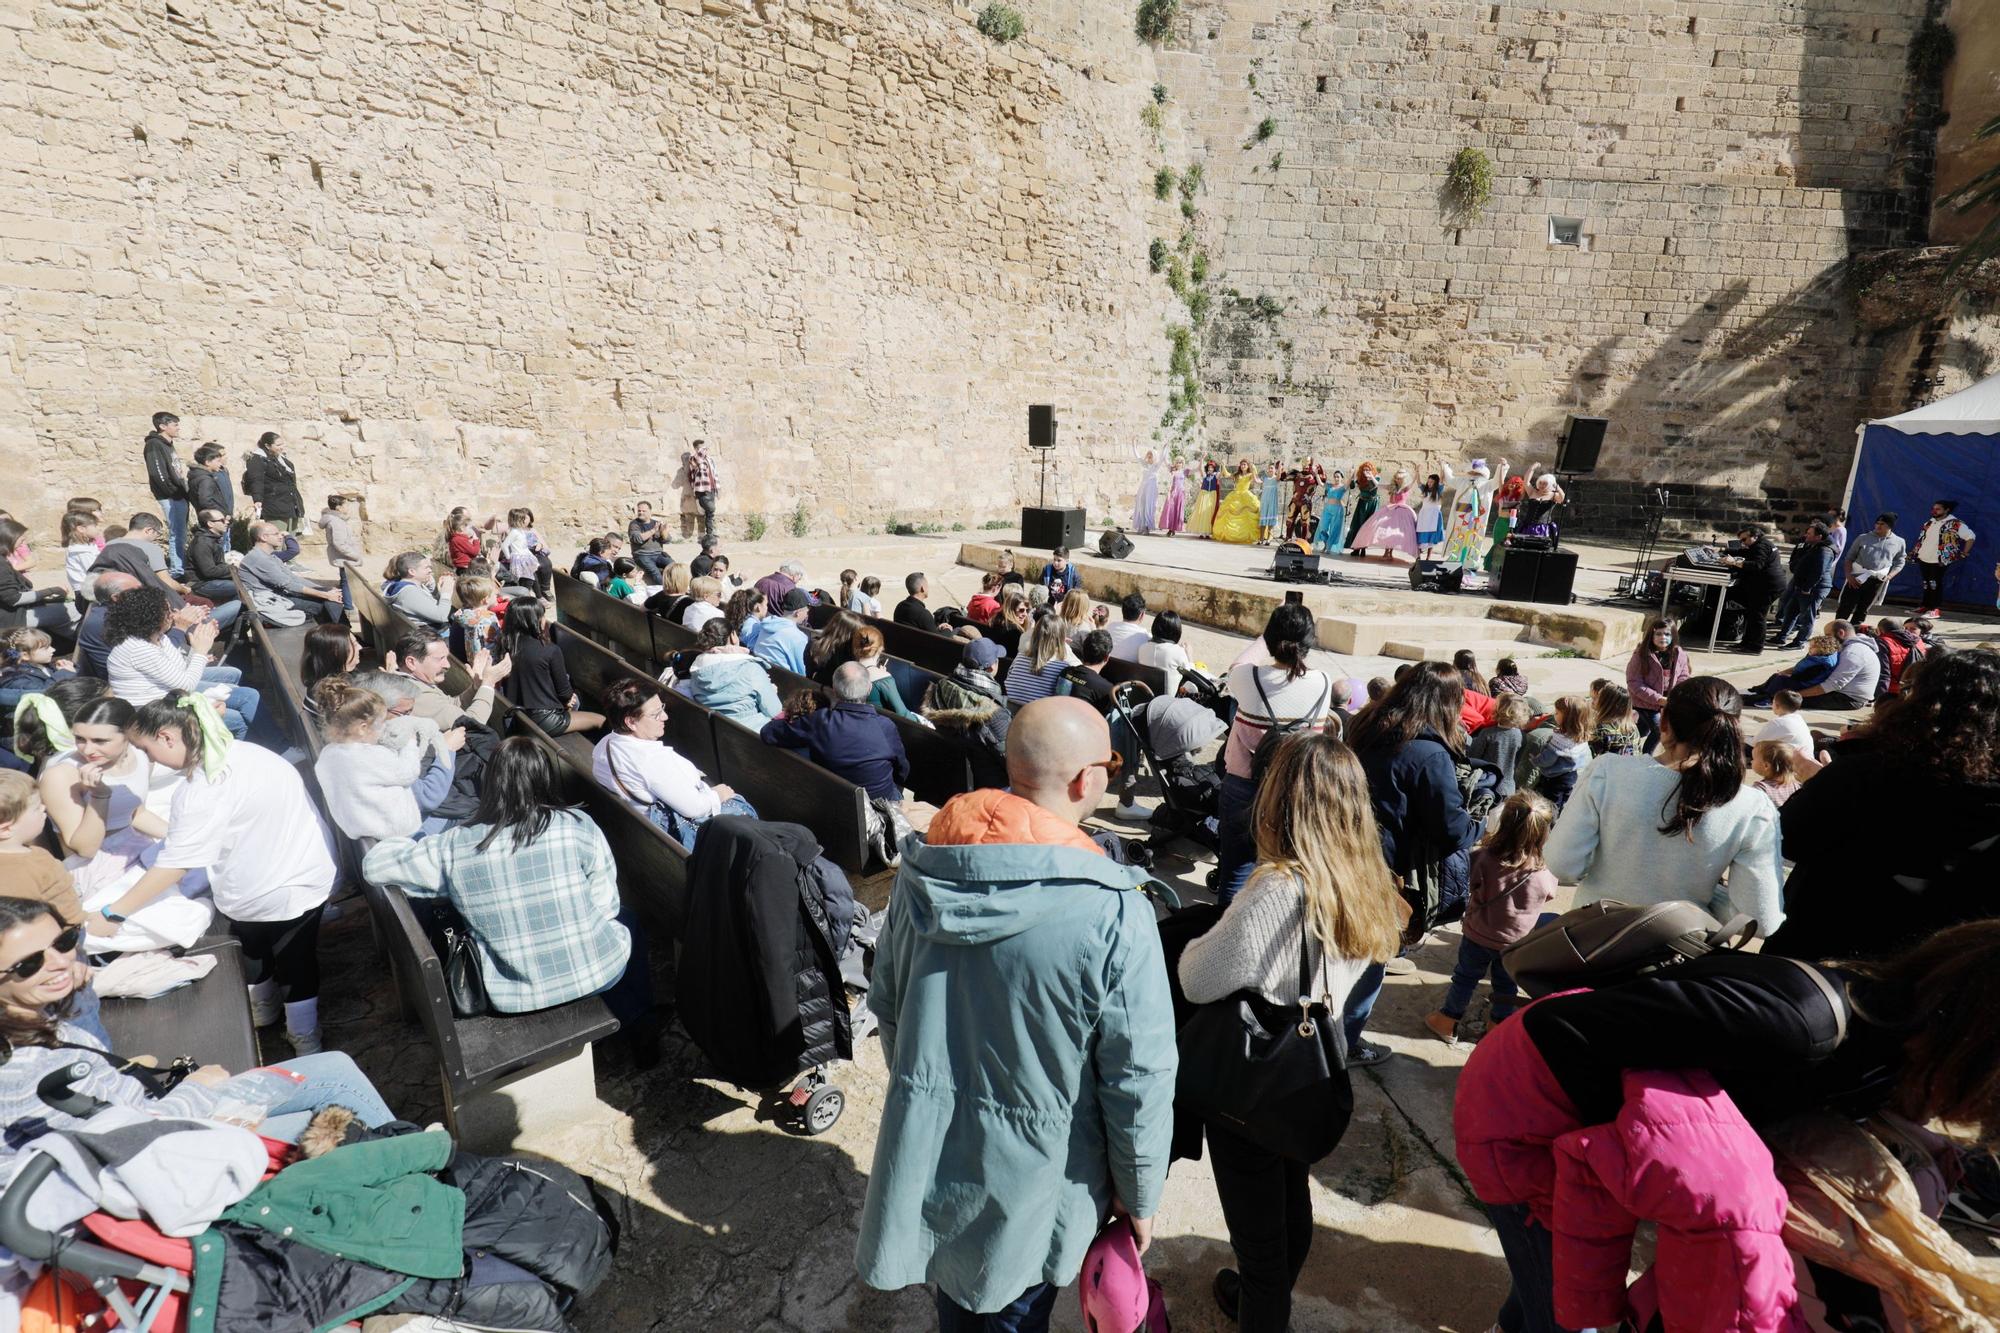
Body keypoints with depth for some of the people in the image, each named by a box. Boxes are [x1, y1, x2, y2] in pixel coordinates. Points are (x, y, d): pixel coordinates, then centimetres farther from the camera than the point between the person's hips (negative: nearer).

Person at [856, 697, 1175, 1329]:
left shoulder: (919, 871, -13)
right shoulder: (1113, 915, -28)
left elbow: (884, 1003, 2)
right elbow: (1141, 1080, -19)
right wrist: (1141, 1196, -1)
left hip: (925, 1152, 4)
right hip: (1030, 1176, -4)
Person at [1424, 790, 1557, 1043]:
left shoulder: (1484, 858, -30)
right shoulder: (1545, 871, -22)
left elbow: (1472, 889, -13)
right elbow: (1548, 895, 0)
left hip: (1479, 936, -1)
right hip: (1517, 943, 1)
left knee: (1465, 977, 19)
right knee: (1506, 984, 23)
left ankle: (1448, 1020, 31)